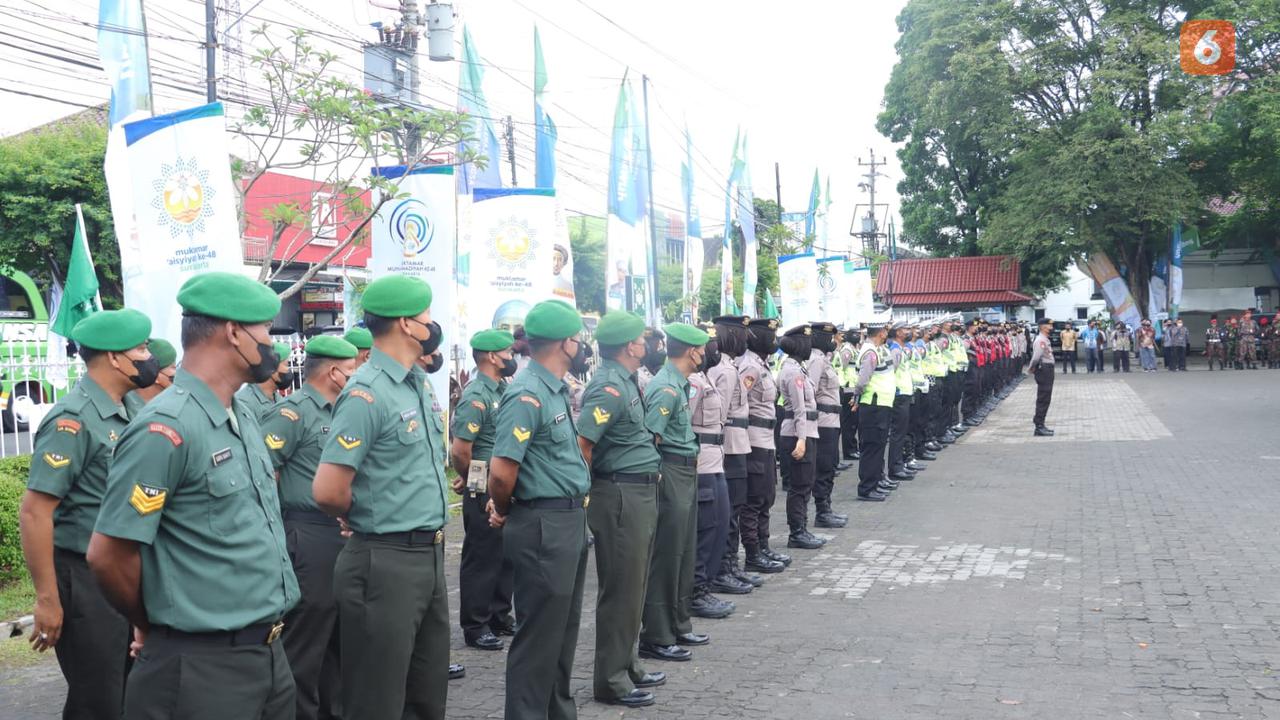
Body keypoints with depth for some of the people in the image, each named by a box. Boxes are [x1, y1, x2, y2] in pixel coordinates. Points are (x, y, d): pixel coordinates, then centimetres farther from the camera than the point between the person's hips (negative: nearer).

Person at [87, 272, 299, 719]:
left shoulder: (244, 417, 9)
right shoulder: (166, 429, -19)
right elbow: (108, 555, -18)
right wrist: (152, 626, -1)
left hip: (269, 651, 8)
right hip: (203, 664, -8)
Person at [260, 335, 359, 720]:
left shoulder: (339, 413, 16)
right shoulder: (292, 412, -11)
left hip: (343, 537, 9)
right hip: (309, 539, -9)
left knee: (337, 634, 17)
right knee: (304, 641, -1)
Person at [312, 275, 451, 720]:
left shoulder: (420, 383, 10)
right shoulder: (367, 394, -18)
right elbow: (328, 491, -23)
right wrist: (365, 521, -4)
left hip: (430, 555, 8)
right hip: (386, 563, -8)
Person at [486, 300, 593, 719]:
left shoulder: (556, 390, 11)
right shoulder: (528, 396, -19)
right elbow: (502, 471, -24)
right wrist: (503, 513, -6)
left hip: (570, 521, 10)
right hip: (544, 526, -10)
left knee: (562, 631, 20)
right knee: (539, 636, 1)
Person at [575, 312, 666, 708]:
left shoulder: (625, 382, 13)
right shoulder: (609, 387, -18)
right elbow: (580, 445, -24)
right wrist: (589, 490, -14)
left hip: (640, 493, 10)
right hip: (621, 496, -10)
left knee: (633, 586, 17)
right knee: (621, 590, -1)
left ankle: (627, 664, 29)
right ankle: (610, 679, 10)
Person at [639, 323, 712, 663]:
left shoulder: (678, 383, 14)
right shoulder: (666, 388, -17)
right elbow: (649, 438, -22)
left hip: (686, 474, 10)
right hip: (671, 473, -10)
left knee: (683, 554, 17)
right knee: (666, 557, -3)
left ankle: (677, 627, 28)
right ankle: (655, 638, 5)